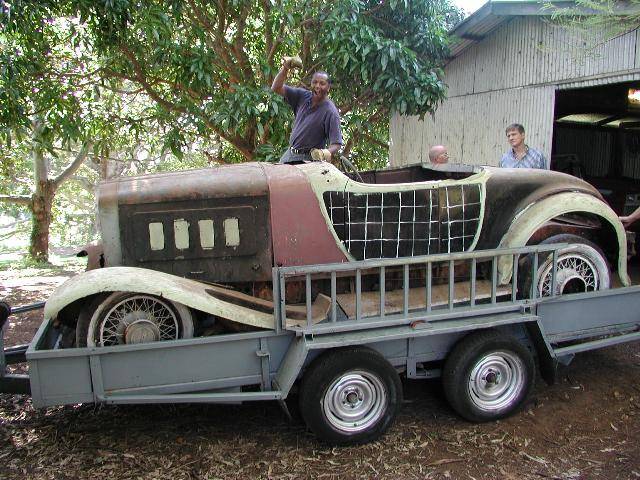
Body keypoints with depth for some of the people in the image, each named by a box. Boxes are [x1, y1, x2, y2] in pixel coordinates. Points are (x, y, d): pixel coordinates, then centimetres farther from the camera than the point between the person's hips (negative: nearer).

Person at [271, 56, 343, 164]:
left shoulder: (331, 112, -16)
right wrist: (285, 68, -8)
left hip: (309, 160, -6)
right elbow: (276, 88, 6)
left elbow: (336, 144, -18)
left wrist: (326, 153, -39)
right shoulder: (303, 96, 2)